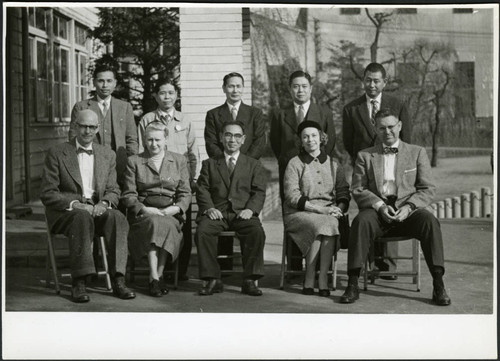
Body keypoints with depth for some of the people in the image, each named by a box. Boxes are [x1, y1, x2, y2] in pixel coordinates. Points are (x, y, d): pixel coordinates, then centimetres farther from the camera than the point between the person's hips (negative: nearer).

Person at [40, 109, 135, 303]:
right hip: (65, 213, -3)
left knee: (117, 217, -30)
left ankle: (118, 280, -33)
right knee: (83, 218, -37)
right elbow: (47, 194, -3)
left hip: (98, 209, 3)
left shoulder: (108, 155, 15)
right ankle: (78, 283, -36)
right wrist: (75, 204, -18)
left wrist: (104, 203, -12)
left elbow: (113, 191, 13)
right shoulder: (56, 153, 3)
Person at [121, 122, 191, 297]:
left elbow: (185, 193, 11)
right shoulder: (134, 161, 12)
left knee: (165, 225, -35)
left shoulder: (179, 160, 16)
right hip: (144, 213, 0)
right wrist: (144, 209, -12)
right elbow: (128, 195, 6)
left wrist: (177, 208, -10)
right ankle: (156, 277, -37)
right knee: (154, 223, -35)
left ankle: (156, 277, -29)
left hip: (171, 213, 1)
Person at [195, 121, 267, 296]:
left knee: (257, 232, -32)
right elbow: (202, 189, 8)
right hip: (216, 212, 1)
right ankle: (212, 280, -22)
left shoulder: (254, 165, 18)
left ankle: (250, 280, -23)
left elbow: (259, 192, 7)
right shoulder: (209, 164, 20)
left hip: (242, 213, 0)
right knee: (202, 231, -31)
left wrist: (250, 209, -13)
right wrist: (209, 208, -12)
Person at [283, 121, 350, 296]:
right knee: (320, 224, -35)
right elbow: (292, 196, -5)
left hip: (329, 213, 2)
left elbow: (343, 191, 13)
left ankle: (322, 279, -31)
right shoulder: (294, 164, 6)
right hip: (299, 213, -2)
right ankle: (309, 280, -26)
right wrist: (320, 209, -16)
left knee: (330, 223, -34)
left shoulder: (333, 164, 18)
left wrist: (339, 209, -10)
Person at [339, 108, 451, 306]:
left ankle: (438, 285, -29)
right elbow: (358, 190, 6)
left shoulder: (417, 152, 15)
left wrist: (409, 207, -12)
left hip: (407, 209, 0)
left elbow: (428, 189, 7)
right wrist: (380, 206, -13)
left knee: (430, 221, -32)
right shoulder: (365, 156, 16)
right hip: (376, 208, 0)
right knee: (361, 221, -34)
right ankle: (353, 284, -31)